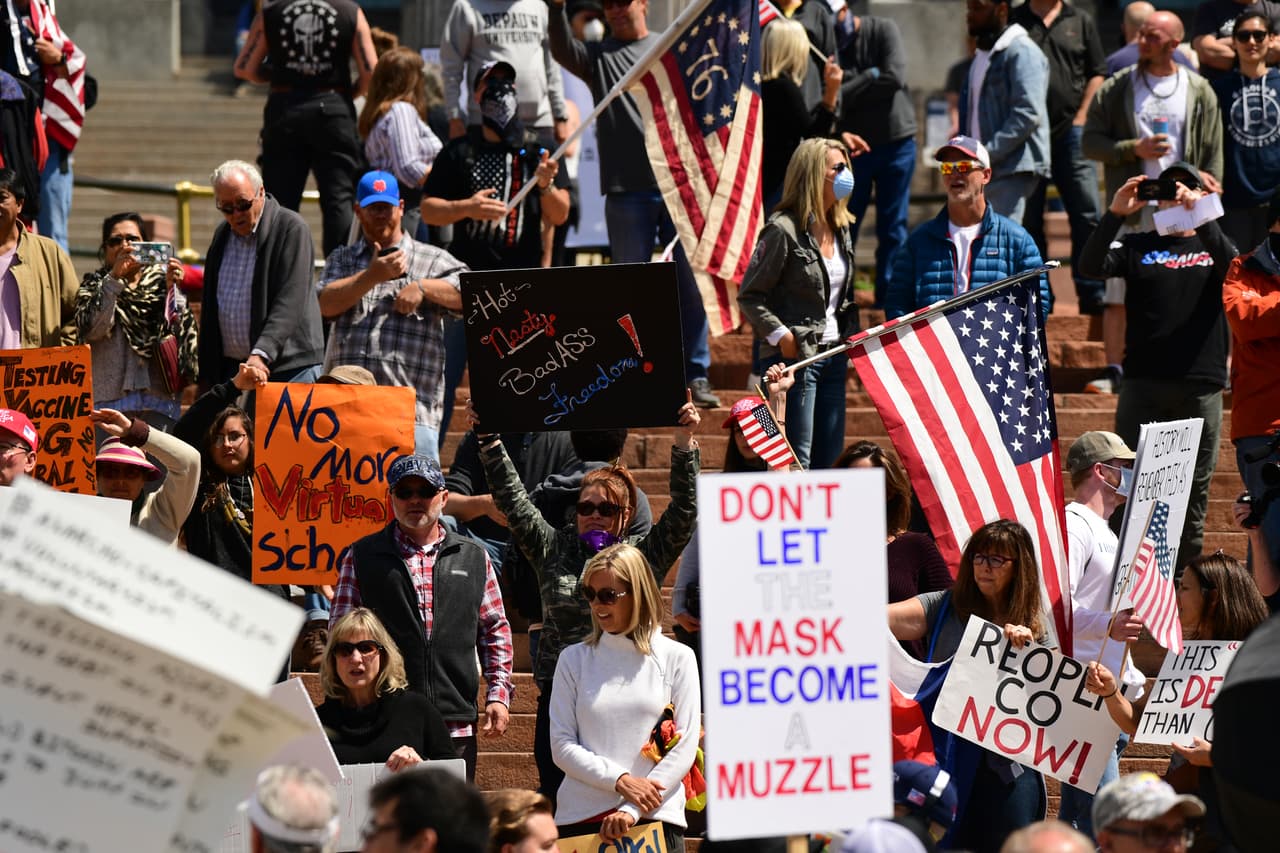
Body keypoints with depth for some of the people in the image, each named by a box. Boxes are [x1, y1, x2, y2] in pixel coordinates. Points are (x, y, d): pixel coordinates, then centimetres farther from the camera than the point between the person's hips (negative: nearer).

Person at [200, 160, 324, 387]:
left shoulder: (292, 228, -7)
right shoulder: (222, 234, 15)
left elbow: (289, 302, -15)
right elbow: (210, 308, 20)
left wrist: (261, 354, -26)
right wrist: (207, 375, 14)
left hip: (288, 367, -6)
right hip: (231, 366, 6)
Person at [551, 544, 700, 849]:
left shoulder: (676, 658, 3)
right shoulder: (573, 659, 8)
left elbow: (684, 746, -2)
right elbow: (562, 745, 2)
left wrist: (633, 809, -11)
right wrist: (621, 781, -13)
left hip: (655, 816, -1)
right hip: (582, 817, 1)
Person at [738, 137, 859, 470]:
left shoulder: (841, 230, 12)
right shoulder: (783, 230, -11)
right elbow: (749, 296, -11)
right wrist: (782, 336, -16)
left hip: (833, 357, 8)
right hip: (795, 357, -8)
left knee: (831, 464, 7)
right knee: (797, 465, -7)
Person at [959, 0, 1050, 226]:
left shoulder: (1021, 52, -8)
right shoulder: (982, 55, 21)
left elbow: (1027, 114, -18)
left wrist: (988, 154, -21)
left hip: (1013, 169, -9)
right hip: (984, 169, 9)